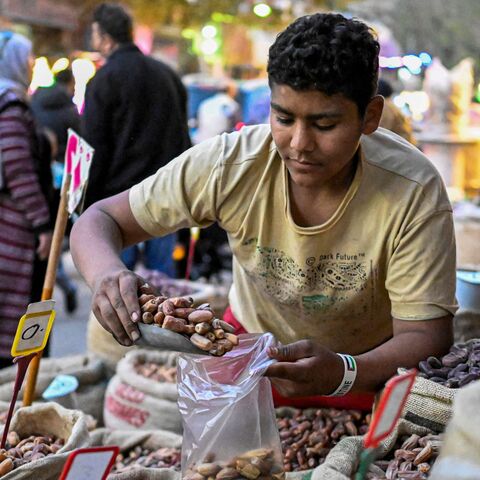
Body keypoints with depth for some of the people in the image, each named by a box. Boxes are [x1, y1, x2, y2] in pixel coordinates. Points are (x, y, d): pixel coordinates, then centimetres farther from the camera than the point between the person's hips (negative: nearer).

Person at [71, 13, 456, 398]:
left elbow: (426, 336, -23)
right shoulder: (230, 164, -20)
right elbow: (99, 220, -12)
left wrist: (340, 373, -43)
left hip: (366, 369, 1)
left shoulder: (414, 193, -24)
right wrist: (106, 274, -36)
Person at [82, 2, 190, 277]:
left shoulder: (104, 80, -6)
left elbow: (96, 147, -9)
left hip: (122, 192, -5)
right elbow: (182, 133, 19)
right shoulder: (166, 73, 15)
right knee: (163, 267, 10)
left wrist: (89, 202, -4)